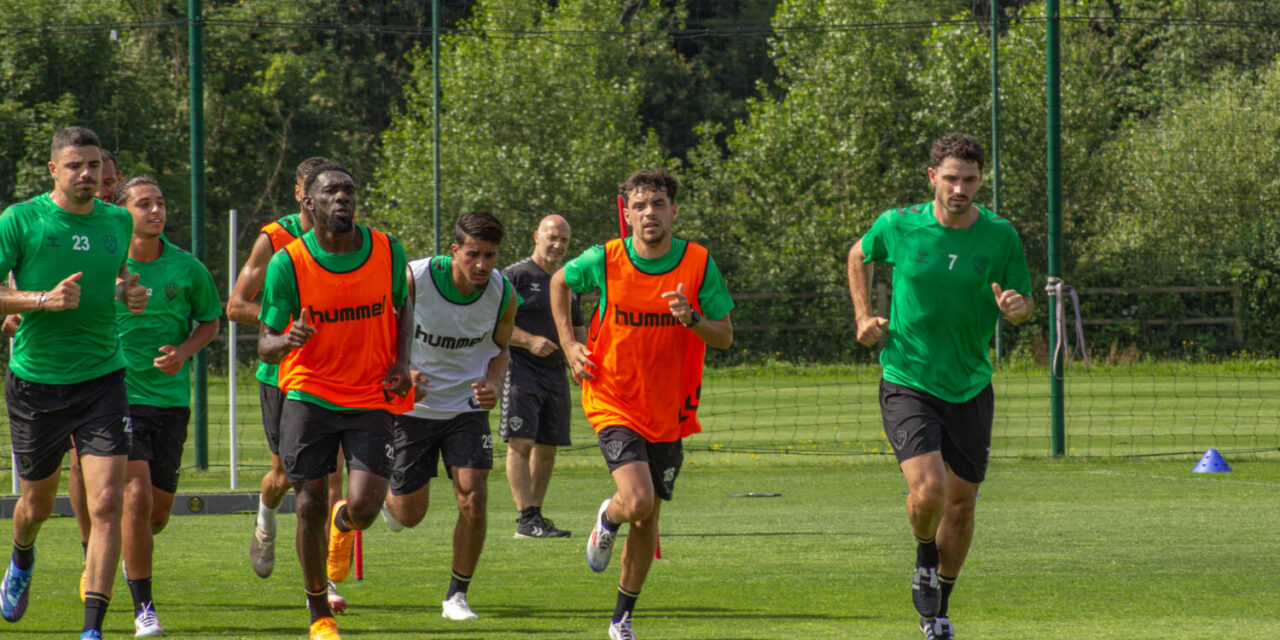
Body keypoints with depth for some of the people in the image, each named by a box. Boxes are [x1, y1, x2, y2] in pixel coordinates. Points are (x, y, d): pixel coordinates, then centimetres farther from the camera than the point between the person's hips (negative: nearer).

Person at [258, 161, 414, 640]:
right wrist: (286, 341, -30)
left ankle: (343, 526, 27)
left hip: (371, 398, 1)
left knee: (365, 506, -13)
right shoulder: (286, 264, -9)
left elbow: (403, 303, 16)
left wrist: (401, 362, 1)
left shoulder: (387, 251, -3)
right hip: (310, 394, -1)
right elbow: (265, 344, -5)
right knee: (311, 506, -2)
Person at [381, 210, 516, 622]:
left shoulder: (503, 294, -12)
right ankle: (390, 498, 42)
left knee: (474, 499, -14)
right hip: (412, 405, -2)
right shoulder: (413, 280, -22)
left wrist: (494, 385, -13)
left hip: (467, 407, 2)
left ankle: (457, 596, 4)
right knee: (410, 514, 4)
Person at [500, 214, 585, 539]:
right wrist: (529, 341, -20)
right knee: (521, 443, -14)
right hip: (519, 371, -7)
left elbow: (577, 329, 25)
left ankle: (536, 516, 15)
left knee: (547, 448, 7)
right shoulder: (515, 276, -3)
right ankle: (526, 520, -19)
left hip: (555, 374, 7)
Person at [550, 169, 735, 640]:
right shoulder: (604, 261, -11)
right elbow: (560, 282, 11)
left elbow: (725, 336, -3)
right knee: (637, 501, -22)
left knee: (647, 520, 9)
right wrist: (569, 346, 3)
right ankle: (608, 519, 16)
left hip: (669, 412, 2)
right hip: (613, 403, -2)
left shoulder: (698, 264, -8)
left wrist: (692, 318, -24)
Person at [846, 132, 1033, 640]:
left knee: (961, 502, 9)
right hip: (907, 383, -2)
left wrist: (1017, 308, -20)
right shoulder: (898, 227, -7)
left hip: (970, 388, 3)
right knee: (928, 491, -21)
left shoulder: (1000, 236, -5)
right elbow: (859, 256, 14)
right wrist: (864, 317, 3)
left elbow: (1023, 304, 4)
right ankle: (925, 556, 13)